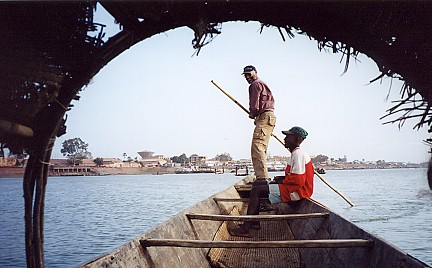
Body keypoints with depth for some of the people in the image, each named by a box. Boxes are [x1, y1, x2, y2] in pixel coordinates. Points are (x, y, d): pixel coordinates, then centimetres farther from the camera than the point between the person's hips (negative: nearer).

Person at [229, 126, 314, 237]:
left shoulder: (298, 154, -17)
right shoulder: (297, 153, 17)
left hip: (296, 191, -11)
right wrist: (282, 178, 9)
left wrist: (282, 181, -9)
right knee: (257, 188, 15)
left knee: (256, 190, -17)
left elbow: (298, 180, -24)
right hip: (295, 190, 11)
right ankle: (254, 222, 11)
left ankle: (245, 229, -19)